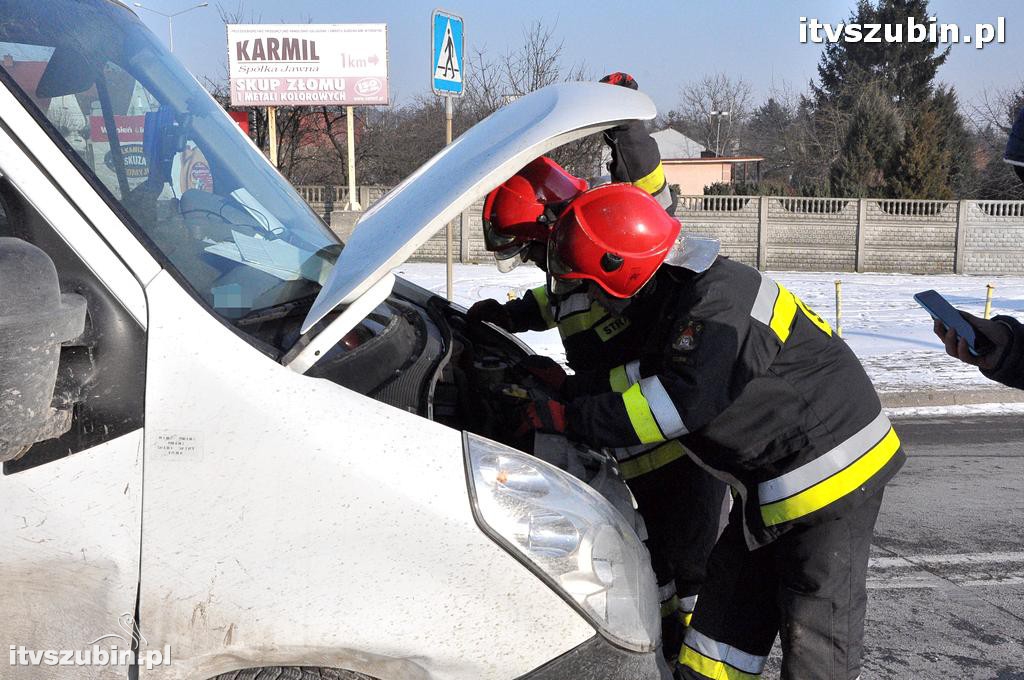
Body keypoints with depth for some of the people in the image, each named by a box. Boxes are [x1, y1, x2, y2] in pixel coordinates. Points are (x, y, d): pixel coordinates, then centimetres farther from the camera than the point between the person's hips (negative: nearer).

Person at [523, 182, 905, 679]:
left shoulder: (717, 306, -25)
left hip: (831, 471, -10)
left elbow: (682, 401, -31)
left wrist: (571, 419, -24)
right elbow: (649, 376, 16)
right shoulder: (674, 298, 7)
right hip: (772, 479, 10)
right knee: (729, 601, 14)